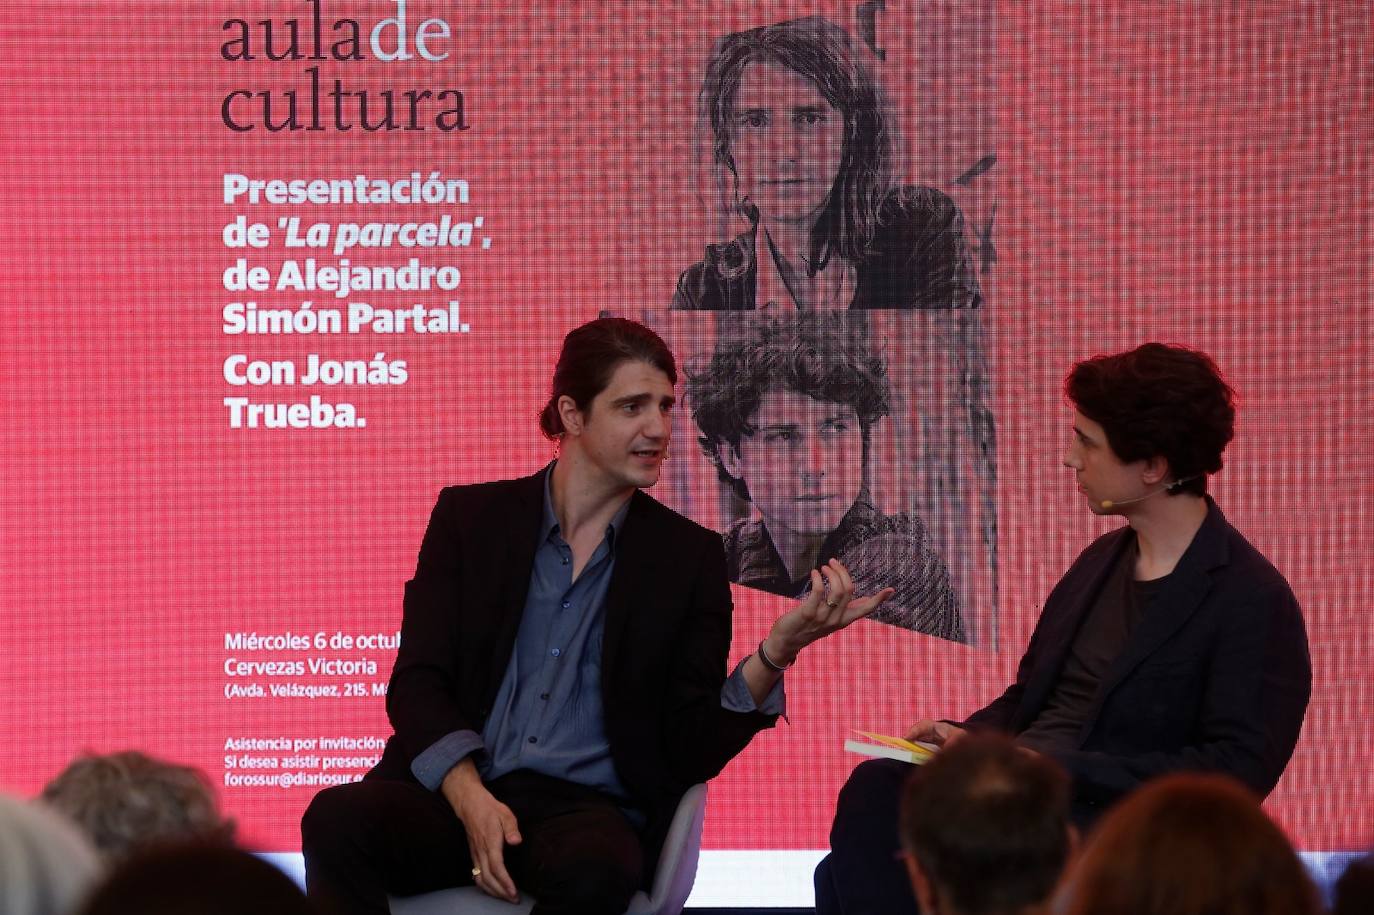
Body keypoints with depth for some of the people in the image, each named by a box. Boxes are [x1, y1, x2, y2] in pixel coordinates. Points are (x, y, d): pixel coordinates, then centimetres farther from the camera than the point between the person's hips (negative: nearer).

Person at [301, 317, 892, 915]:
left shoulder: (688, 556, 10)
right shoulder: (470, 517, 10)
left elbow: (694, 748, 4)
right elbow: (417, 681, 3)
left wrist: (779, 649, -13)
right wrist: (471, 799, -16)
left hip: (587, 806, -1)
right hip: (451, 793, 1)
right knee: (337, 820, -32)